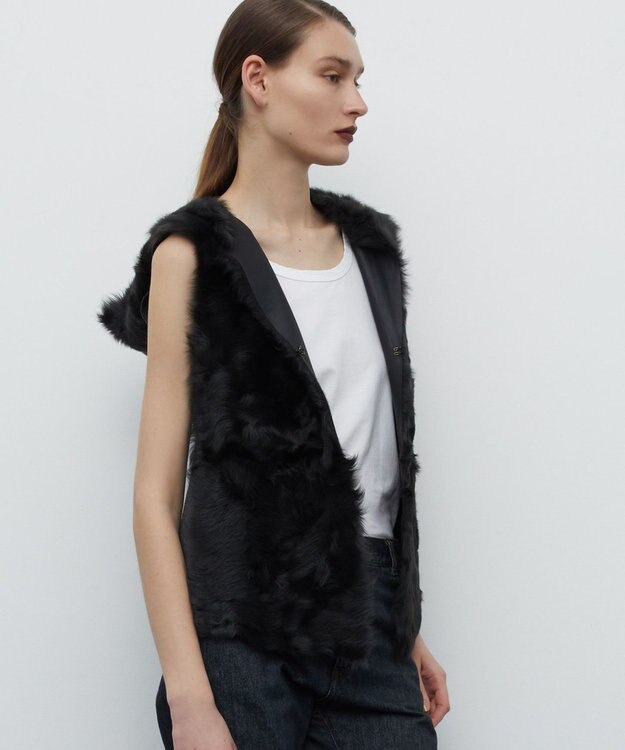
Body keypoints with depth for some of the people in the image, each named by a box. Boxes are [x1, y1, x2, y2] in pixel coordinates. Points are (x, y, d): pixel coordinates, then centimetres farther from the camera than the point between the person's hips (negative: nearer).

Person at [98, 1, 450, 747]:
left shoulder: (367, 244, 10)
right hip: (248, 634, -5)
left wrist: (410, 627, 14)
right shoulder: (195, 254, -6)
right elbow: (156, 496, -10)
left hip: (371, 625, 5)